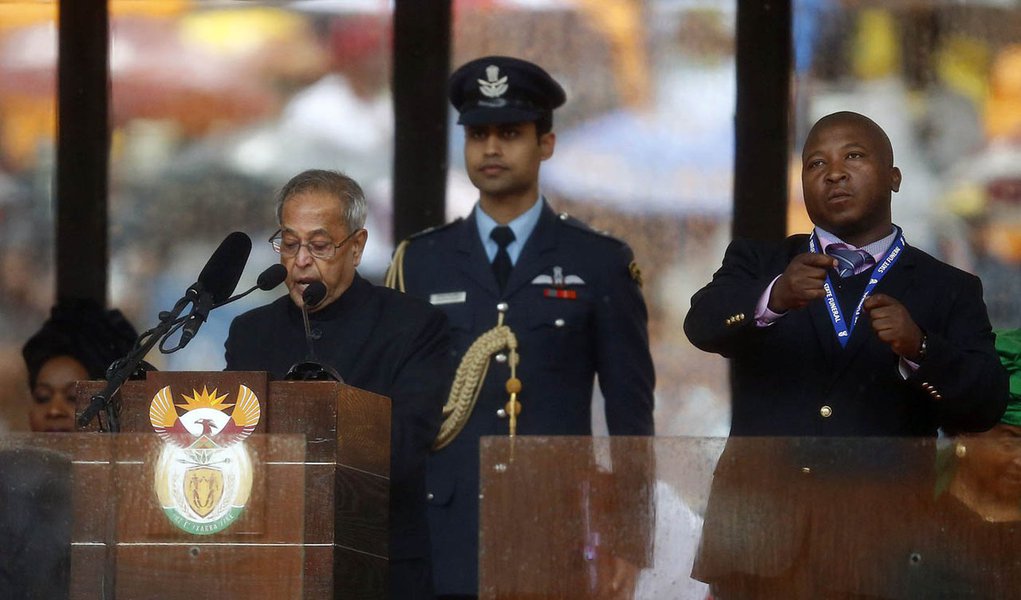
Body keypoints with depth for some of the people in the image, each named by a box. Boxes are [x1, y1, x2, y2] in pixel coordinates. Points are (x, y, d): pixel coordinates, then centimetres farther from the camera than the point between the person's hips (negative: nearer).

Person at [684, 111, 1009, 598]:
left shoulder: (949, 291, 9)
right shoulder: (758, 263, 12)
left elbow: (985, 407, -4)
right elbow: (703, 324, -8)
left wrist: (918, 348, -22)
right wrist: (775, 297, -28)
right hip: (758, 541, 1)